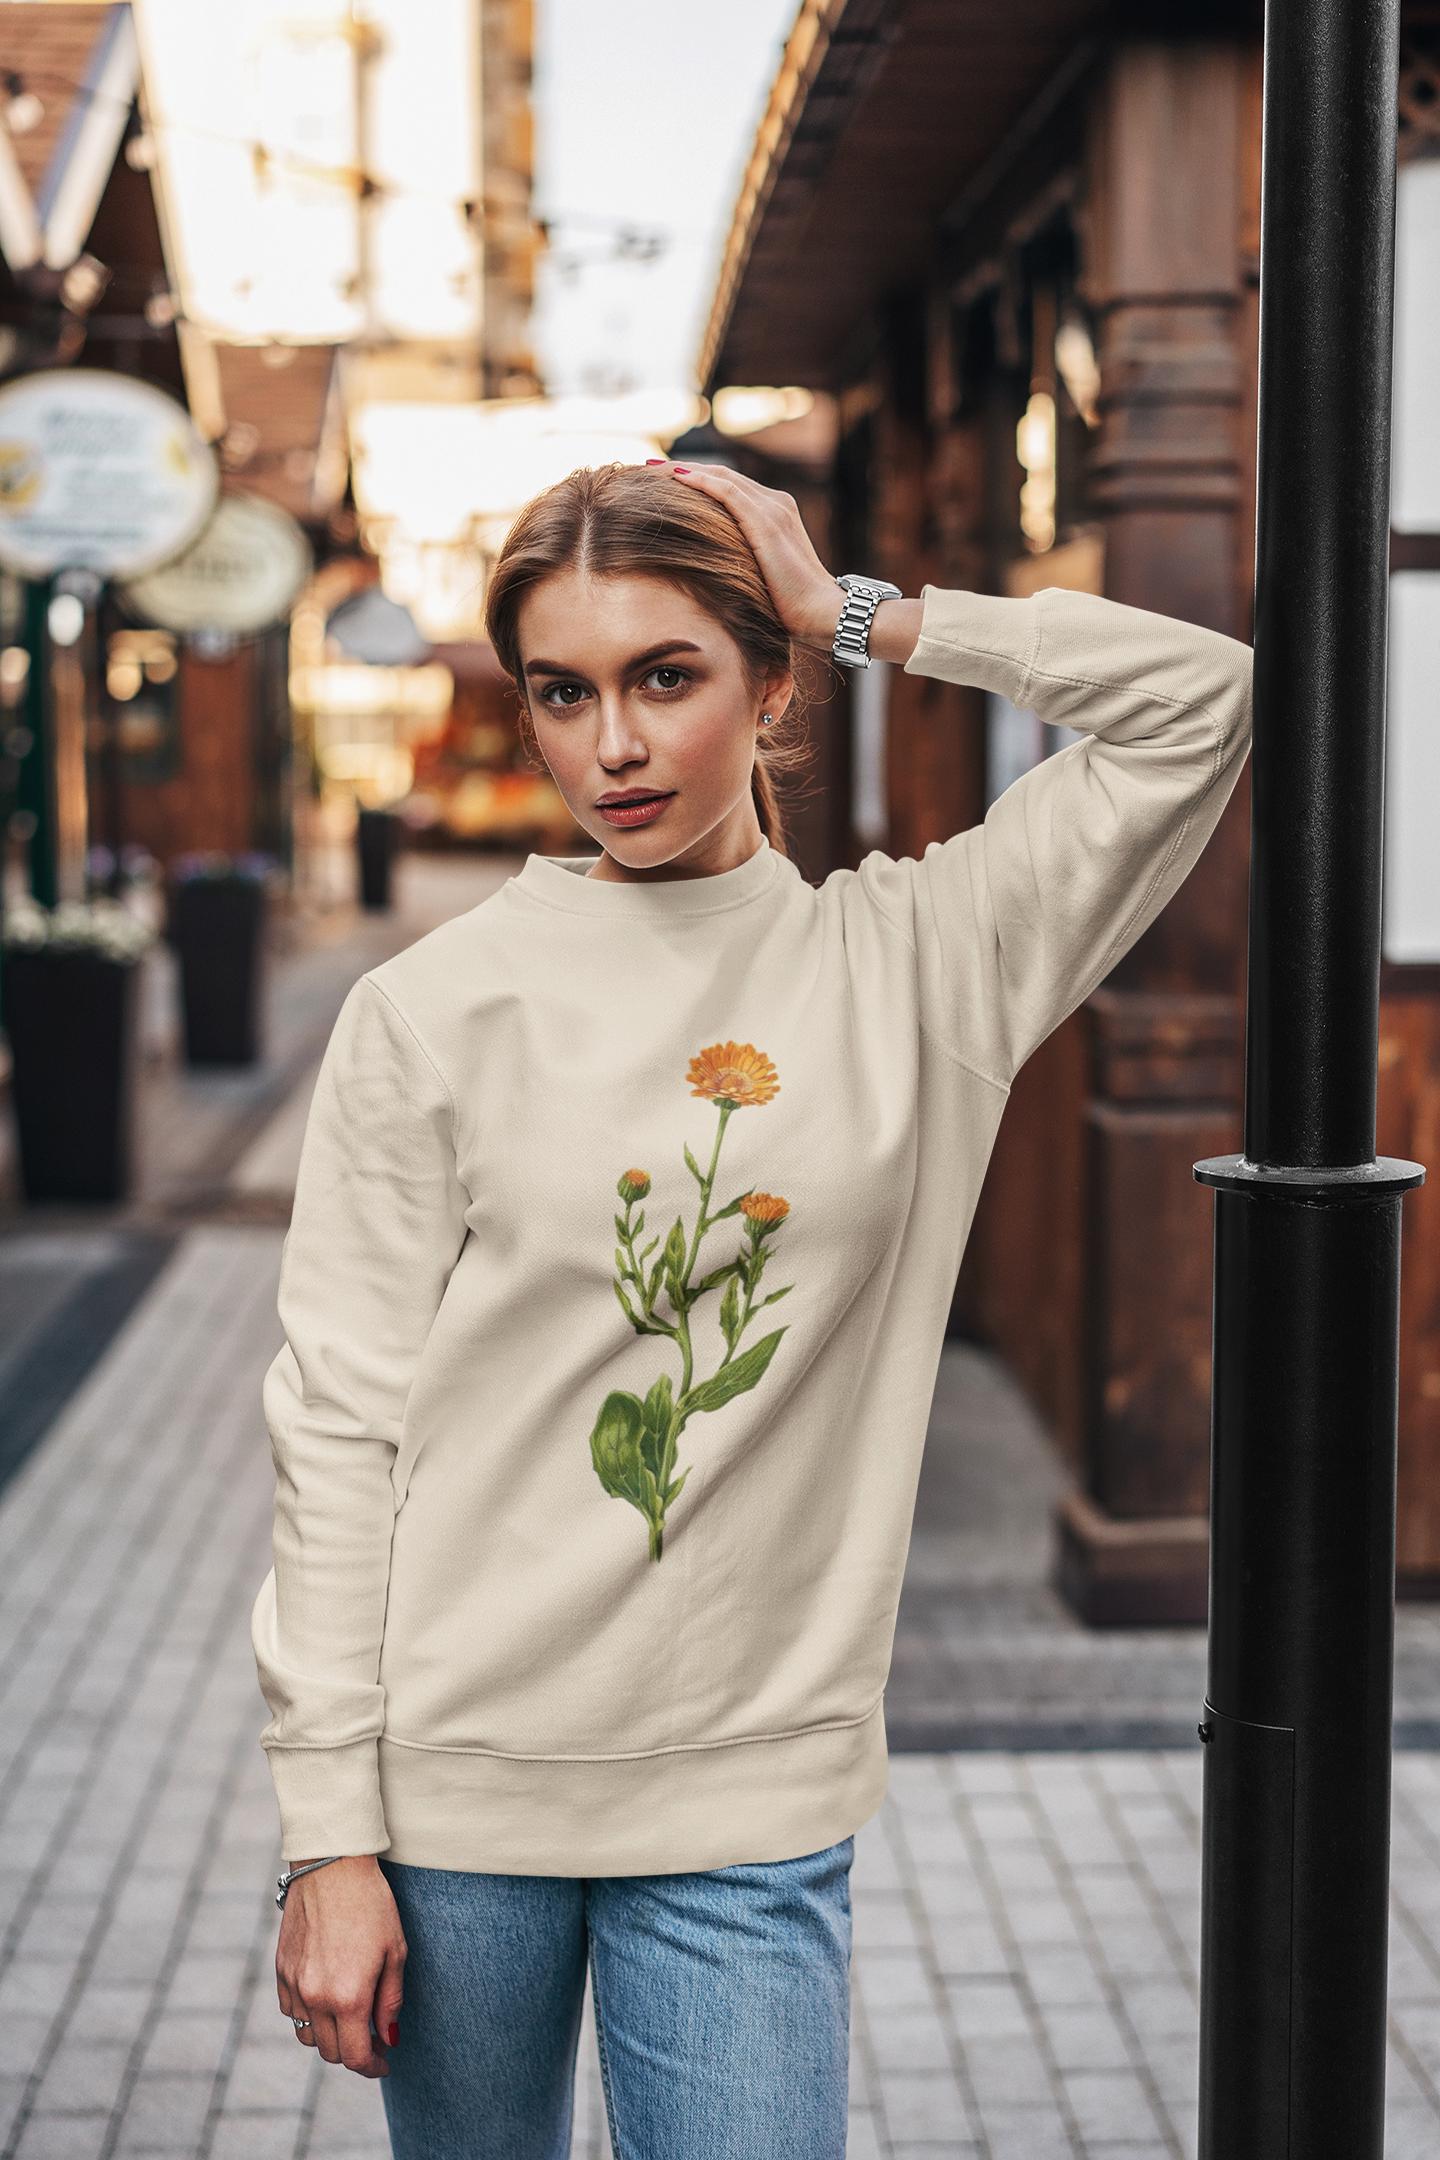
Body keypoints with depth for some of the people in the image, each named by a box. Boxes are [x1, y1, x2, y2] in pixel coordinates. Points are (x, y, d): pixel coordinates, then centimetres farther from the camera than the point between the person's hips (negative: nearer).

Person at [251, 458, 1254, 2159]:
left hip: (754, 1801, 0)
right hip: (457, 1779, 0)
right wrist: (330, 1838, -7)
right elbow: (339, 1429, -5)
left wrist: (861, 615, -3)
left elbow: (1203, 701, -2)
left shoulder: (913, 964, 0)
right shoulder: (430, 1011, -4)